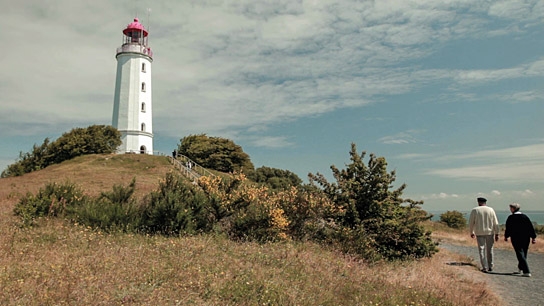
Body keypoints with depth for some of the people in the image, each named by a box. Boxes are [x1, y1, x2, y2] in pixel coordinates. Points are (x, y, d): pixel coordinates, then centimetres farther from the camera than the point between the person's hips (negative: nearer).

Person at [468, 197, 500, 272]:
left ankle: (485, 267, -3)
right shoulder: (491, 210, 2)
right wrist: (496, 234, 5)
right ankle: (490, 267, 22)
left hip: (479, 233, -2)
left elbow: (471, 222, 0)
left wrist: (471, 232, 12)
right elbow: (496, 223, 1)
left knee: (482, 250, 2)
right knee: (489, 250, 14)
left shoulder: (474, 210, -2)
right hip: (489, 232, 2)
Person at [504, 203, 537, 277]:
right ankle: (520, 269, 30)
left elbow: (508, 229, -5)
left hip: (516, 239, -5)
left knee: (521, 255, -4)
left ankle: (527, 272, -11)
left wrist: (506, 236, 10)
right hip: (526, 239, 6)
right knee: (523, 254, 17)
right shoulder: (525, 216, 4)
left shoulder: (511, 218, -8)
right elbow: (531, 227, 3)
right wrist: (533, 237, 7)